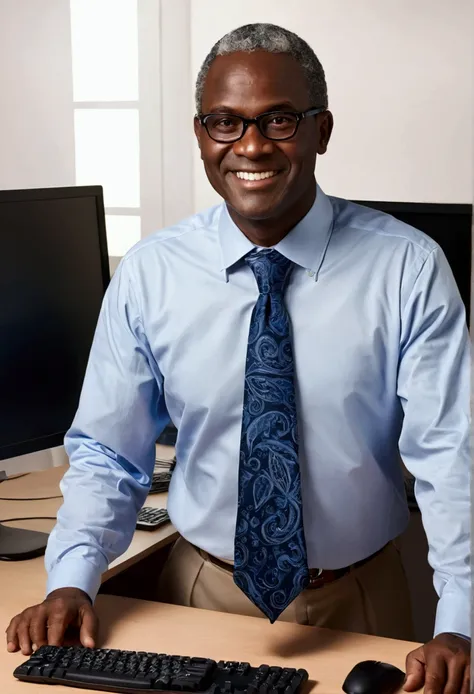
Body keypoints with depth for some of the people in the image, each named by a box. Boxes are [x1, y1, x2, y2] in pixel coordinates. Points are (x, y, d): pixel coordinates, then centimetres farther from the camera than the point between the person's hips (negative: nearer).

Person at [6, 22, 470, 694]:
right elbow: (107, 454, -3)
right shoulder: (148, 275, -8)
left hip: (358, 604, 0)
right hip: (203, 593, 1)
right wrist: (71, 583, -17)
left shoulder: (408, 268, -13)